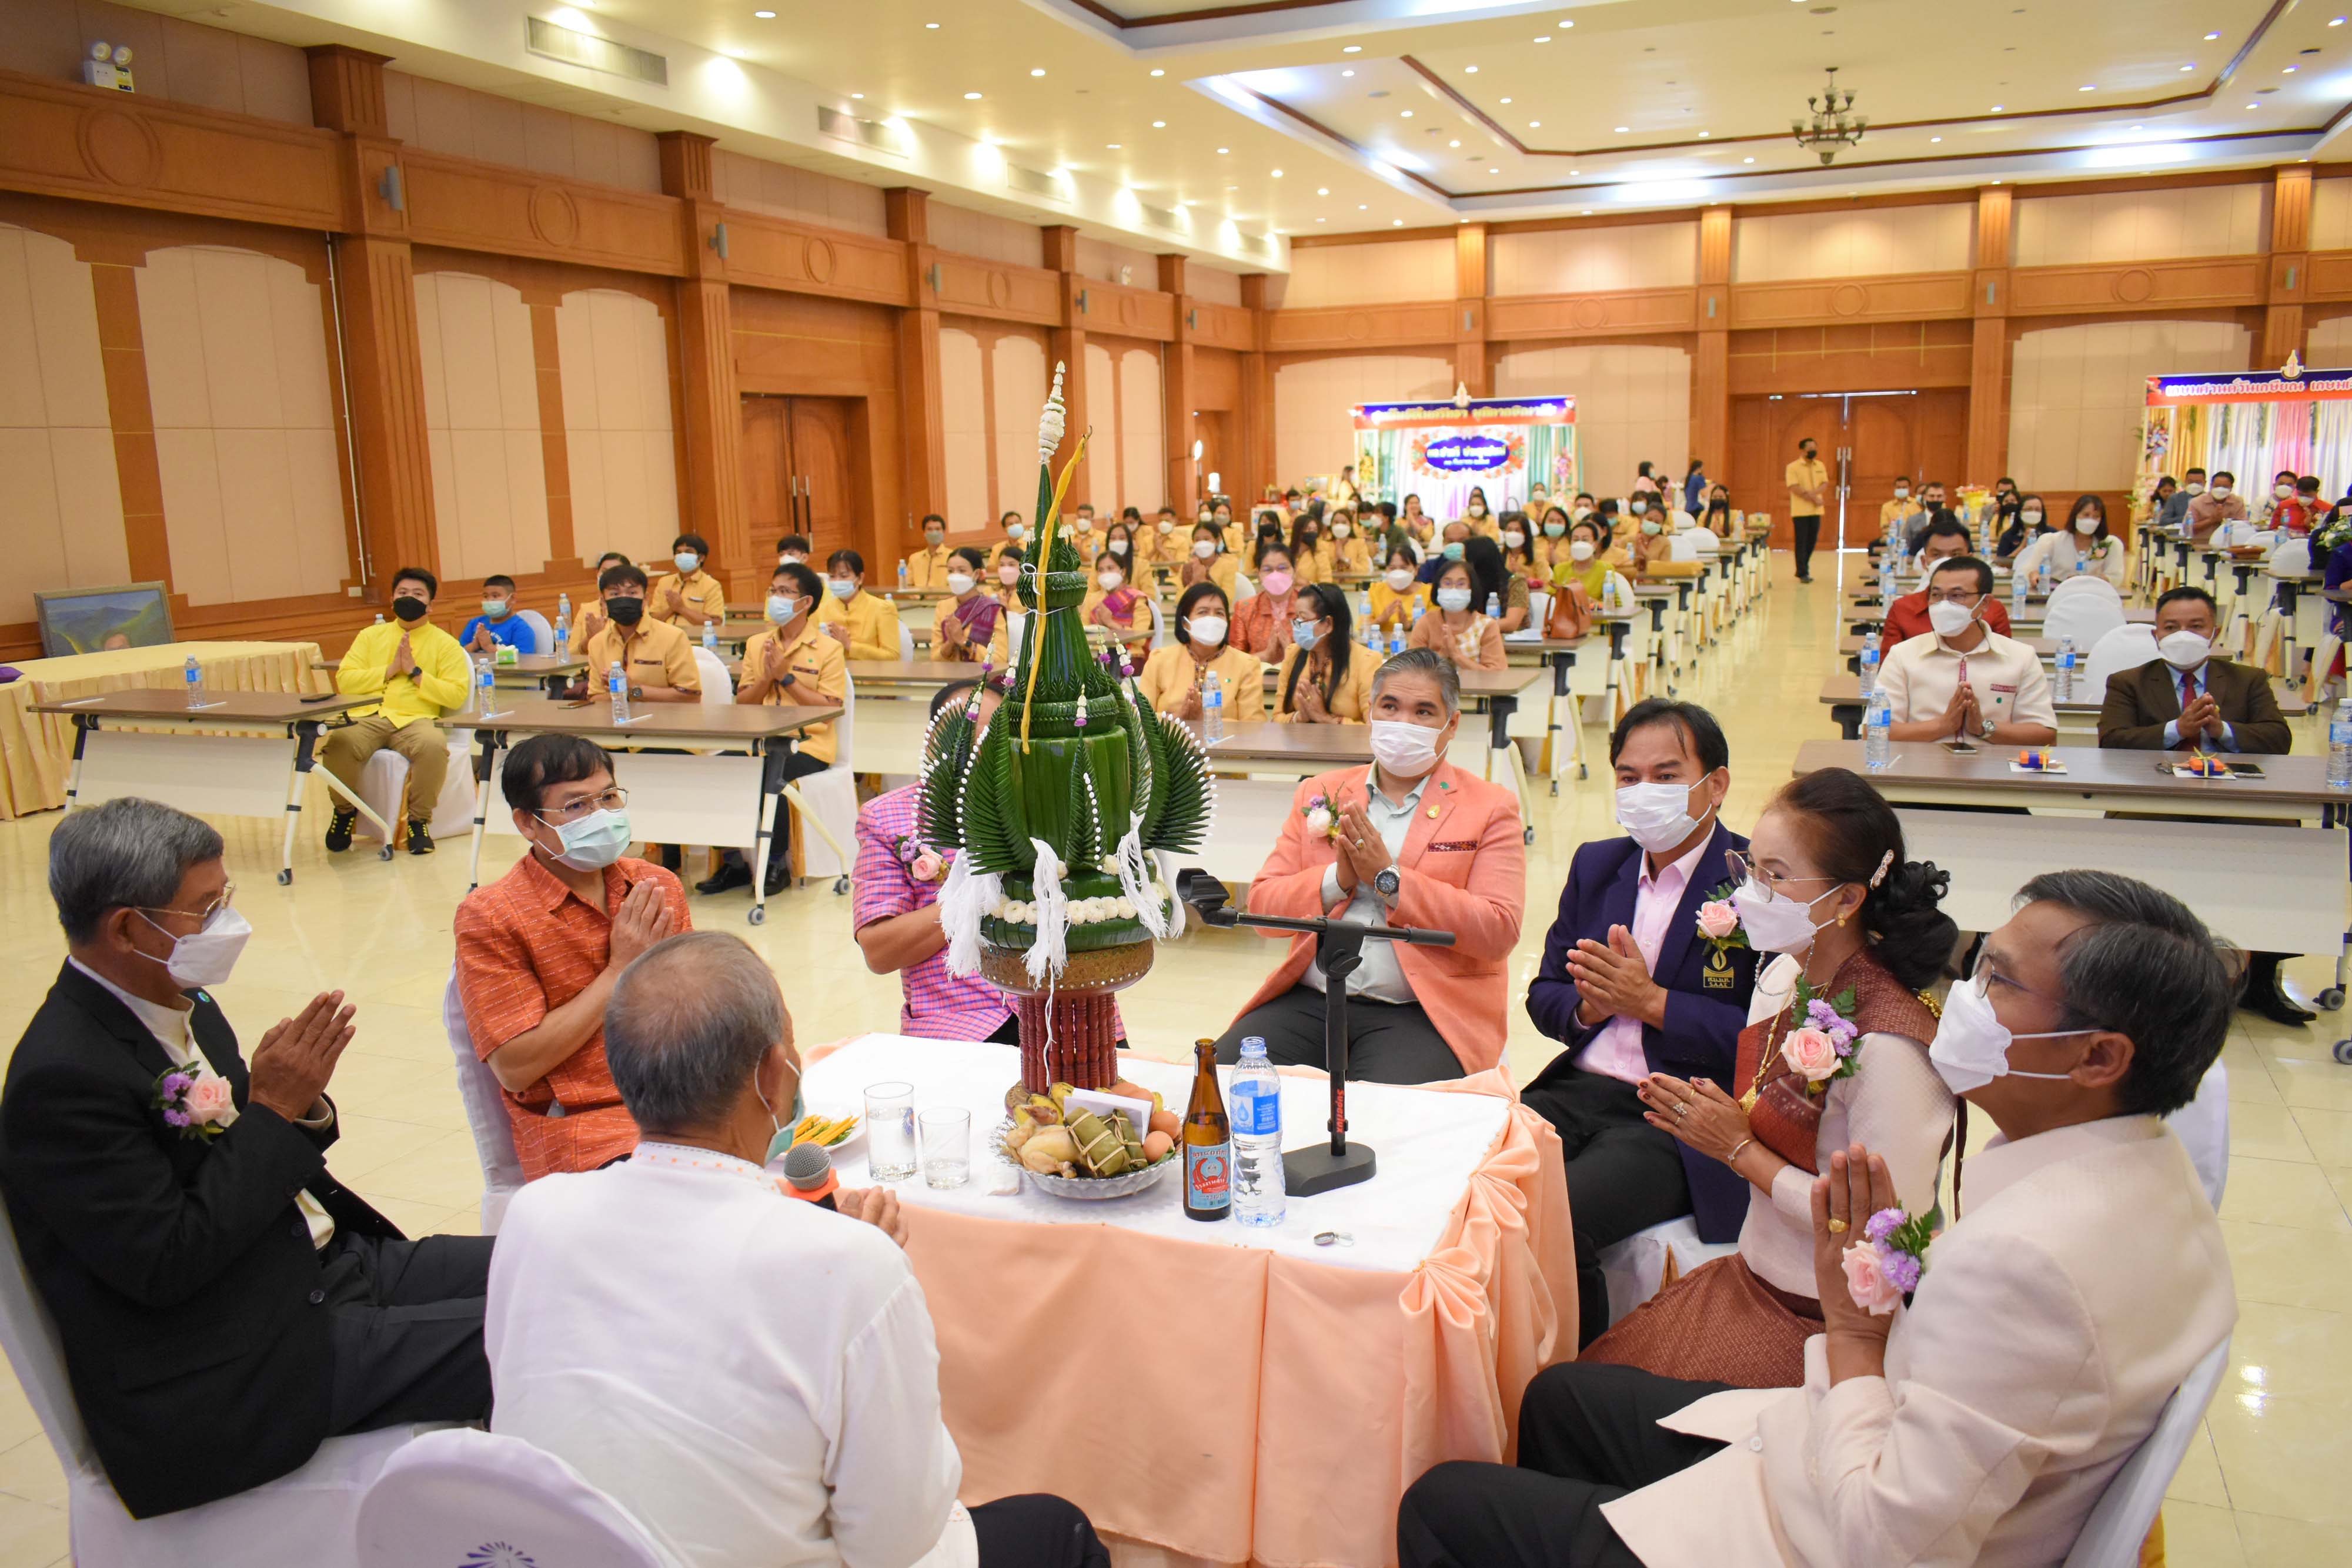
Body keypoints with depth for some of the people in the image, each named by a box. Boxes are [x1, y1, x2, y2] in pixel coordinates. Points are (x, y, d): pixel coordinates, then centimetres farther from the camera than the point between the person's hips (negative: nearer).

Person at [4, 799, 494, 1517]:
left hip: (328, 1263, 9)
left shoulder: (181, 1003, 6)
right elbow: (166, 1267, -22)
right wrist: (273, 1112, -19)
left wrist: (300, 1102, -8)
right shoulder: (62, 1078, -21)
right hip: (232, 1375, -9)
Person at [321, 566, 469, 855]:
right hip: (367, 716, 2)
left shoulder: (445, 644, 11)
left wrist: (415, 672, -6)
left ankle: (419, 819, -12)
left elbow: (457, 695, -1)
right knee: (338, 741, -31)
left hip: (416, 720, -2)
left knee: (434, 745, -37)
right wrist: (390, 670, -2)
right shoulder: (371, 635, 20)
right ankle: (345, 809, 1)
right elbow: (344, 680, 8)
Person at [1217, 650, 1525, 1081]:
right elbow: (1262, 903, 10)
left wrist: (1388, 880, -10)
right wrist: (1337, 880, -8)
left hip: (1419, 1012, -3)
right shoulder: (1320, 794, 16)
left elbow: (1499, 932, -7)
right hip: (1309, 1001, 3)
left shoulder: (1490, 808, 6)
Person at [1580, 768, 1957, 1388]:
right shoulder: (1783, 975, 0)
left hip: (1819, 1320, -7)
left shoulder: (1889, 1044, -26)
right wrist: (1708, 1120, -7)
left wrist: (1740, 1149, -17)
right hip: (1753, 1274, 8)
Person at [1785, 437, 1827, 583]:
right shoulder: (1793, 467, -5)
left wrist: (1813, 493, -15)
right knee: (1802, 542, -4)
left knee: (1812, 541, 8)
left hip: (1816, 510, 5)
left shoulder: (1820, 466, 12)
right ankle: (1803, 573, 0)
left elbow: (1825, 484, 5)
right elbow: (1794, 488, -14)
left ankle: (1803, 569, 21)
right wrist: (1812, 498, -16)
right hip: (1800, 510, -5)